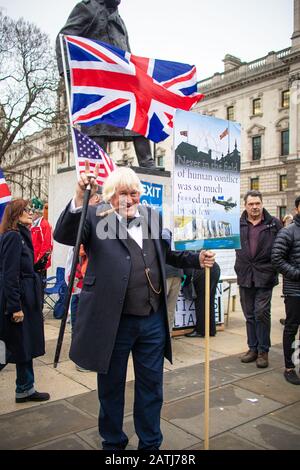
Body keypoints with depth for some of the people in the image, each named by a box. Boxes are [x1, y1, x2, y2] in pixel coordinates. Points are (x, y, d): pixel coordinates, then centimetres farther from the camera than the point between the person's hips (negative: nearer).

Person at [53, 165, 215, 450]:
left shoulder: (153, 216, 6)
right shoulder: (95, 217, -5)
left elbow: (168, 253, 17)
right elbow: (63, 236, -20)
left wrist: (197, 259, 4)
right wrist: (78, 199, -32)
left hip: (153, 321, 4)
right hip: (113, 320, -3)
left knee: (151, 386, 19)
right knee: (111, 386, 18)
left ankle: (150, 443, 41)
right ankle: (113, 442, 41)